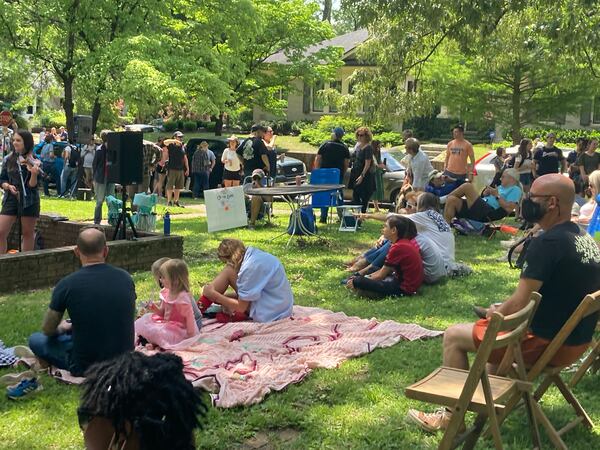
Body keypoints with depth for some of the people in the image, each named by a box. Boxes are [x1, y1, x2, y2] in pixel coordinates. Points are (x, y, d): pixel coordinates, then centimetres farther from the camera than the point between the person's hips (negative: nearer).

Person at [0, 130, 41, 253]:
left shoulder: (35, 161, -4)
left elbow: (32, 185, -8)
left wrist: (34, 173, -26)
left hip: (28, 200, -2)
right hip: (11, 199, 2)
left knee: (28, 233, 8)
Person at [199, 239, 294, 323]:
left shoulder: (250, 267, -21)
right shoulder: (254, 253, 6)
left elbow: (241, 307, -15)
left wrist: (214, 295, -7)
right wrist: (221, 296, 10)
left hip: (269, 314, -10)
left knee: (228, 272, -8)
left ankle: (200, 307, -3)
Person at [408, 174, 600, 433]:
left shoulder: (548, 243, -23)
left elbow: (519, 305, -22)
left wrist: (495, 314, -1)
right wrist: (504, 310, 10)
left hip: (548, 343, -9)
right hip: (577, 339, 9)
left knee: (454, 336, 4)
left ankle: (452, 417, 15)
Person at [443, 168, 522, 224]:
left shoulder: (515, 190, 3)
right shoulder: (501, 187, 30)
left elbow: (509, 209, -12)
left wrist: (497, 195, -10)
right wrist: (485, 193, 8)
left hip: (488, 213, -9)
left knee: (467, 186, -20)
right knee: (452, 200, -11)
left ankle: (448, 196, 4)